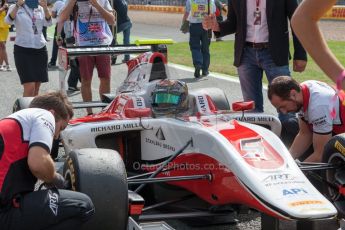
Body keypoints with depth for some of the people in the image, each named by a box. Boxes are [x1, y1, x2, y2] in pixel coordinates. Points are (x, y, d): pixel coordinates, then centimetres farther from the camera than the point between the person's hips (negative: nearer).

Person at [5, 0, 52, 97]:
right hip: (23, 50, -4)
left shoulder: (40, 8, 9)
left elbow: (48, 22, -7)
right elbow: (8, 20, -19)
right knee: (30, 87, -15)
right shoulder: (16, 8, 0)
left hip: (40, 50, 4)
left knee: (36, 88, 5)